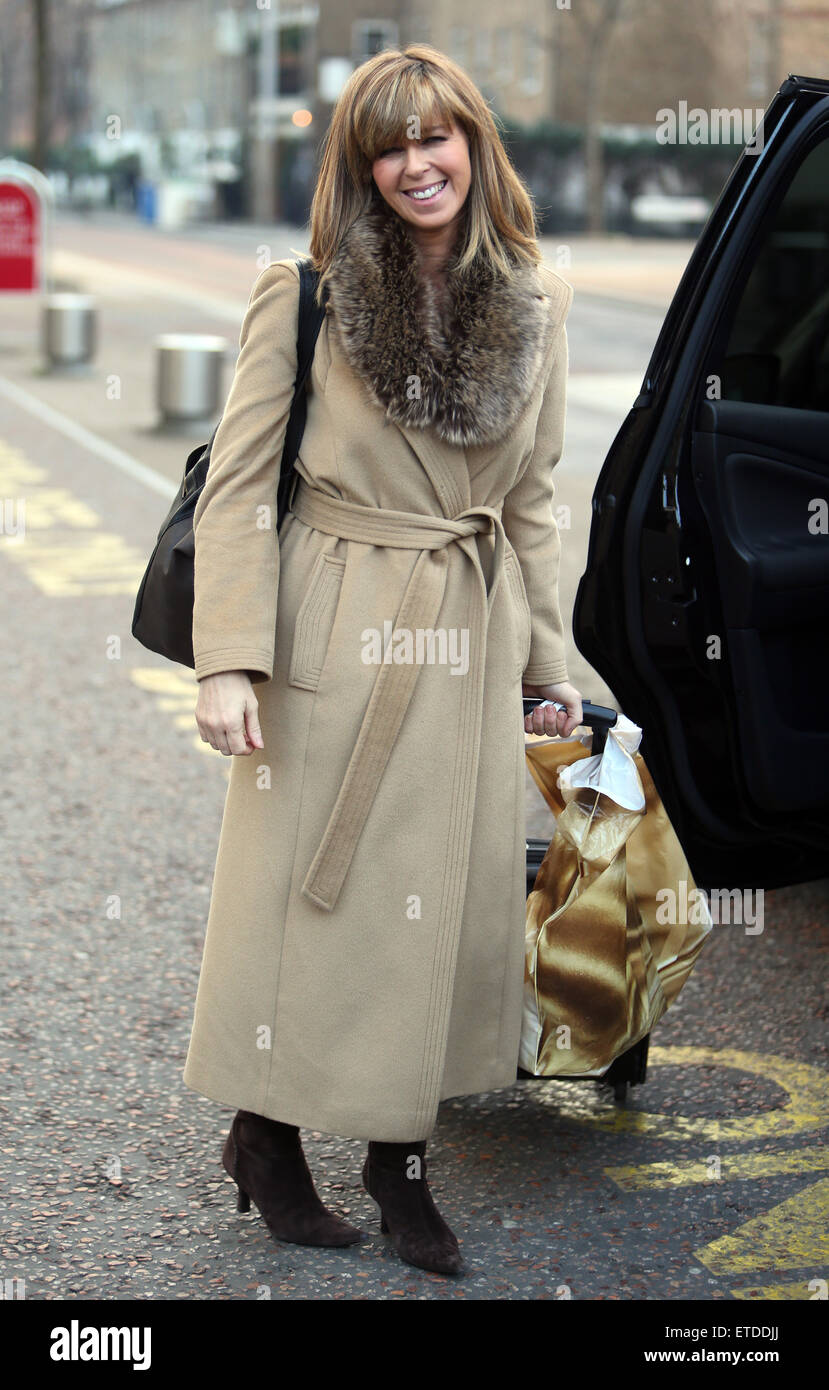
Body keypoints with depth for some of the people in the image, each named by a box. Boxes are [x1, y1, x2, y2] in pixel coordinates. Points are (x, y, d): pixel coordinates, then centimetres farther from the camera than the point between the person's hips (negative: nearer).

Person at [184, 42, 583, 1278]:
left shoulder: (534, 305, 7)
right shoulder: (305, 298, -6)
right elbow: (237, 484, -6)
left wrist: (549, 664, 13)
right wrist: (229, 657, -15)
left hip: (469, 650, 4)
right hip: (332, 641, -3)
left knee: (447, 896, 7)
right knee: (303, 887, 5)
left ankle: (401, 1152, 22)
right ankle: (265, 1139, 24)